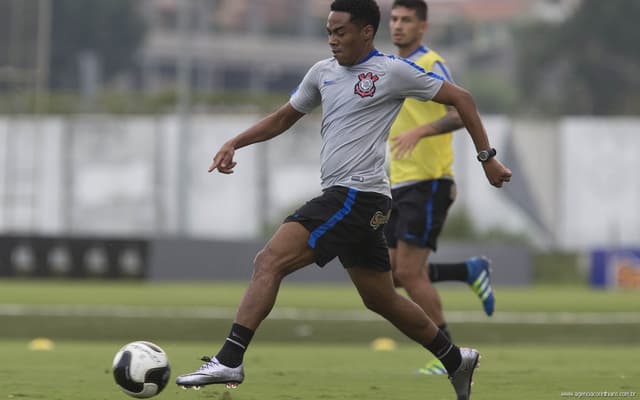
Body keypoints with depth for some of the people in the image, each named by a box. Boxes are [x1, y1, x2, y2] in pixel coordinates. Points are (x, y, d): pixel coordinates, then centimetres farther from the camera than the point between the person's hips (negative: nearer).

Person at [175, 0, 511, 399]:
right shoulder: (323, 72, 14)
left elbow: (461, 98, 0)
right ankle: (457, 361, 31)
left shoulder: (392, 71, -6)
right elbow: (284, 117, 26)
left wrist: (487, 158, -1)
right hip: (345, 199, 8)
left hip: (357, 195, -8)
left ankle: (229, 361, -23)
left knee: (269, 262, -19)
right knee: (381, 299, 17)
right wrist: (234, 144, 13)